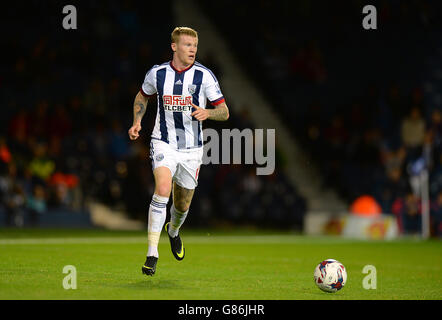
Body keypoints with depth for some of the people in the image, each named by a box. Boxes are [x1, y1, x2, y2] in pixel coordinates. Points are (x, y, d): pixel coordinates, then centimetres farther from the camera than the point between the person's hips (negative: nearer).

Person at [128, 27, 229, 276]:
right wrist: (137, 121, 4)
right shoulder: (157, 73, -3)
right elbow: (143, 96, 19)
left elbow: (224, 112, -5)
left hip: (192, 148, 1)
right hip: (163, 143, -1)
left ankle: (173, 230, 50)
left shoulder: (204, 76, -7)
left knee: (182, 205, 12)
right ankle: (152, 254, -24)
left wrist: (207, 112, -26)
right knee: (162, 190, -25)